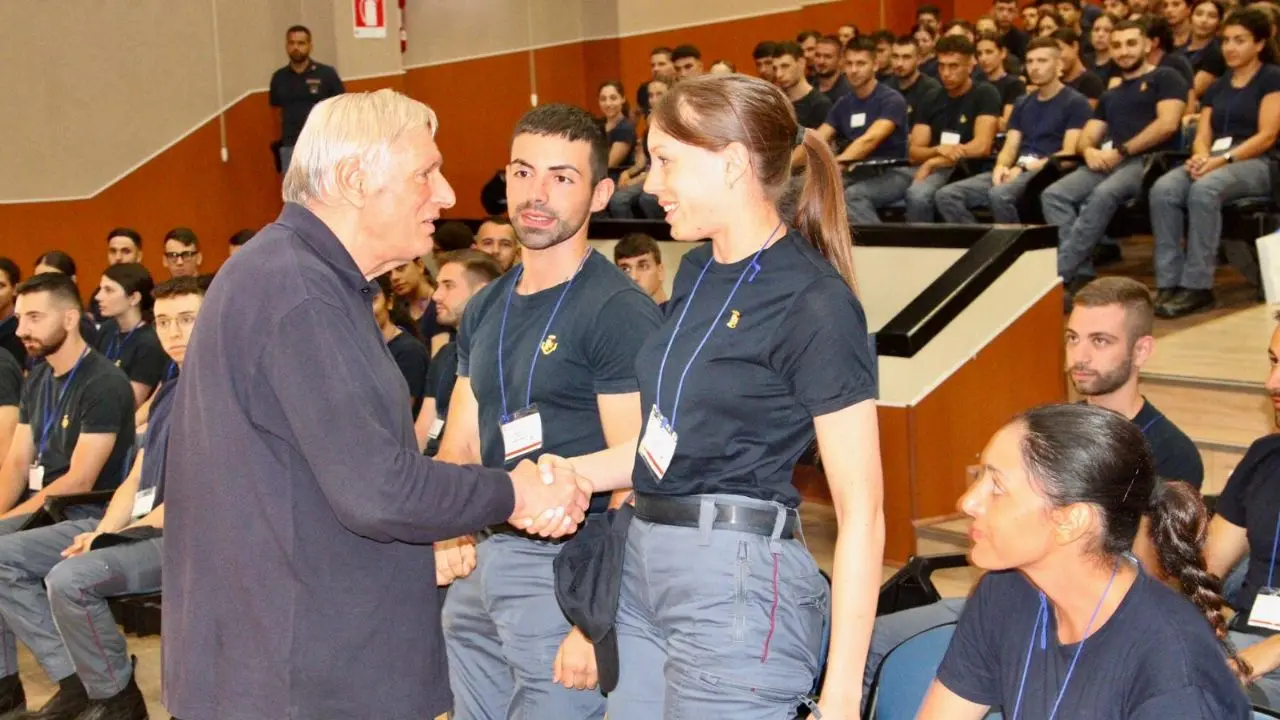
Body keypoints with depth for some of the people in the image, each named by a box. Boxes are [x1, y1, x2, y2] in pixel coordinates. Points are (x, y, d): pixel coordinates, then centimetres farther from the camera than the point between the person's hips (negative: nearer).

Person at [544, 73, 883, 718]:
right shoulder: (698, 272, 11)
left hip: (737, 578, -8)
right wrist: (572, 471, 3)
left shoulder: (814, 304, -15)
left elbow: (861, 511, -16)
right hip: (645, 564, 8)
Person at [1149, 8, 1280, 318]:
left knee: (1204, 190, -38)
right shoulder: (1218, 87, 22)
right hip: (1214, 163, 5)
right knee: (1163, 190, -27)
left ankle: (1198, 285, -35)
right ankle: (1170, 282, -30)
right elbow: (1202, 135, 14)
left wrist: (1222, 159, -19)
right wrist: (1201, 156, -11)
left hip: (1255, 164, -5)